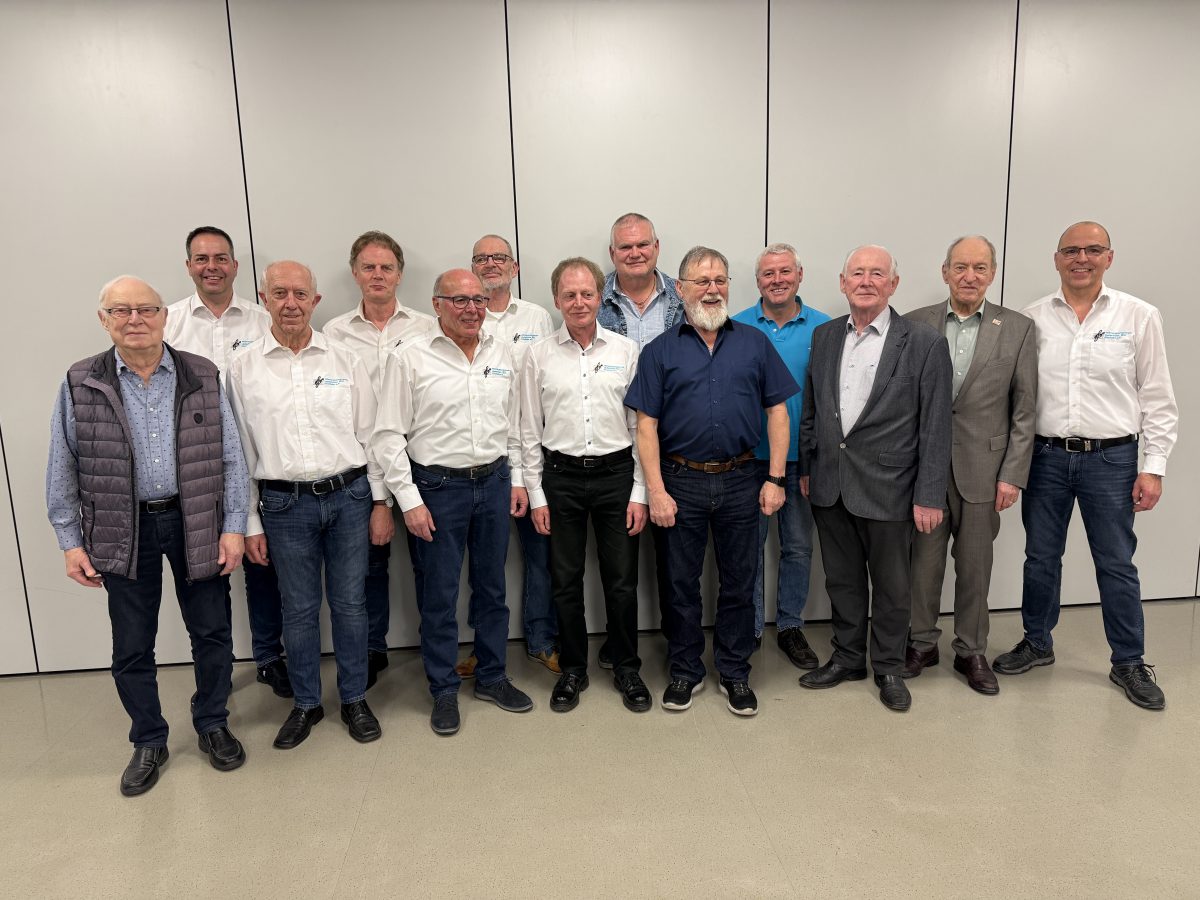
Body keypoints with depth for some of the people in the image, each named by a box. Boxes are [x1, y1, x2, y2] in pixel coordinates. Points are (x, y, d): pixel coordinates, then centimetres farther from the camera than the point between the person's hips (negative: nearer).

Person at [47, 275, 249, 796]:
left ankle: (212, 725, 33)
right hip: (123, 530, 0)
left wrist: (234, 527, -5)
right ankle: (148, 742, 32)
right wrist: (71, 542, -1)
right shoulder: (80, 385, -2)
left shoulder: (204, 378, -2)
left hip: (195, 523, 0)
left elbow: (231, 458, -1)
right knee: (131, 647, 11)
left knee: (212, 633, 11)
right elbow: (62, 472, 2)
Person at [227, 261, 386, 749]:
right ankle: (306, 703, 30)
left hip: (349, 497, 0)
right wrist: (250, 522, 2)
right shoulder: (243, 369, 1)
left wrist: (380, 499, 3)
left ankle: (354, 698, 28)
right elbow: (240, 450, 3)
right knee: (299, 608, 11)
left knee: (350, 603, 10)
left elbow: (369, 434, 5)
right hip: (285, 505, 0)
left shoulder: (345, 360, 2)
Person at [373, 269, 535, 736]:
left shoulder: (500, 352, 6)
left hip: (494, 482, 4)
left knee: (492, 587, 15)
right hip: (438, 487, -4)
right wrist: (409, 499, -12)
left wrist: (516, 479, 11)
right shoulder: (409, 358, -8)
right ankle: (444, 690, 23)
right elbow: (389, 435, -8)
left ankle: (491, 676, 32)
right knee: (439, 595, 6)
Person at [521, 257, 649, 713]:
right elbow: (530, 431, 4)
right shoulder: (539, 355, 2)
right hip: (561, 478, 1)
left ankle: (627, 668, 27)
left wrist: (639, 492, -2)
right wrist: (536, 494, 0)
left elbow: (640, 426, 2)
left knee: (622, 581, 8)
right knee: (566, 582, 10)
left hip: (616, 474, 0)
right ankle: (573, 670, 28)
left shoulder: (625, 351, 1)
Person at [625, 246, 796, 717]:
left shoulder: (755, 343, 4)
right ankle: (685, 670, 28)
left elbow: (777, 412, 4)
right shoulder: (660, 351, 1)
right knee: (682, 582, 11)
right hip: (682, 483, -1)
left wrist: (775, 479, -2)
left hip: (740, 482, 1)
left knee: (739, 583, 11)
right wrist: (656, 491, -9)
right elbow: (646, 425, -3)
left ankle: (735, 672, 28)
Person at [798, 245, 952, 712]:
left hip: (887, 486, -4)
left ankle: (888, 668, 31)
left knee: (891, 585, 11)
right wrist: (806, 468, 11)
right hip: (830, 485, 4)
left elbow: (935, 427, -9)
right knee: (842, 579, 17)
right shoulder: (824, 336, 5)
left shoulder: (924, 343, -8)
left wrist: (929, 496, -11)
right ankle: (847, 657, 35)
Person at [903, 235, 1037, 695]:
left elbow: (1023, 411, 1)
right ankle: (921, 643, 28)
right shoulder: (915, 324, 2)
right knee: (923, 561, 10)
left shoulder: (1018, 329, 2)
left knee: (975, 567, 10)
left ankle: (971, 651, 27)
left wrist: (1013, 475, -4)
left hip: (982, 468, 0)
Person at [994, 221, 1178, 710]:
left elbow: (1157, 399, 0)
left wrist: (1153, 468, -4)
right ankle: (1037, 643, 30)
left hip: (1111, 459, -1)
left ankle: (1129, 663, 24)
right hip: (1046, 456, 2)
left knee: (1116, 565, 8)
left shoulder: (1140, 317, -1)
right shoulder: (1032, 319, 2)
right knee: (1040, 558, 13)